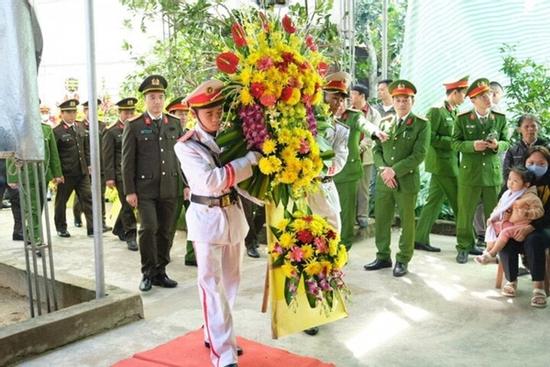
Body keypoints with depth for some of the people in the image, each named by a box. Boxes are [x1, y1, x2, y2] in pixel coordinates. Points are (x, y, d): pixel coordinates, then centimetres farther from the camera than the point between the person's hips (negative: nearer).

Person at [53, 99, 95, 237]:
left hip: (82, 172, 5)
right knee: (61, 201, 10)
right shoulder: (57, 132, -9)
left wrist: (88, 165, 10)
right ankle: (61, 228, 26)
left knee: (87, 198, -1)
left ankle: (92, 228, 0)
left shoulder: (80, 128, 10)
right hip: (65, 174, -5)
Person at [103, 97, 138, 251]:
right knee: (127, 204, -4)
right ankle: (130, 236, 4)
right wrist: (109, 177, -10)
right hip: (121, 174, -5)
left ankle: (119, 229, 34)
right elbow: (107, 156, -5)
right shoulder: (111, 132, -2)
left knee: (127, 204, 15)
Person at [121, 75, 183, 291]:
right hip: (145, 187, -3)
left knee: (166, 231, 7)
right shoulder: (133, 126, -1)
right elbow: (127, 161, -2)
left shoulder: (175, 123, 10)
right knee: (149, 228, -12)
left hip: (170, 187, 4)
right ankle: (148, 273, 6)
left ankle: (160, 272, 20)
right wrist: (129, 191, -7)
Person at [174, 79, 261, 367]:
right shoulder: (186, 146, -9)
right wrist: (250, 159, -25)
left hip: (234, 214, 6)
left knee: (230, 281, 15)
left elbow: (240, 176, 8)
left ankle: (214, 334, 34)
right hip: (207, 219, -6)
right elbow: (211, 181, -24)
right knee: (212, 286, -3)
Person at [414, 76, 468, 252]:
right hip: (442, 163, -8)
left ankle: (421, 239, 16)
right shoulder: (436, 111, -12)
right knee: (459, 204, -2)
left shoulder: (454, 112, 14)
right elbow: (430, 139, -16)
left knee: (434, 201, 10)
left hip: (451, 163, 9)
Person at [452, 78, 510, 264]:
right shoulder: (462, 119, -2)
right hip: (469, 173, -2)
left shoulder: (500, 118, 4)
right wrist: (472, 145, -19)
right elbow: (455, 143, -2)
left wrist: (497, 145, -14)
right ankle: (464, 247, 19)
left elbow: (506, 143, 9)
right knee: (465, 213, 5)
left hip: (493, 173, 2)